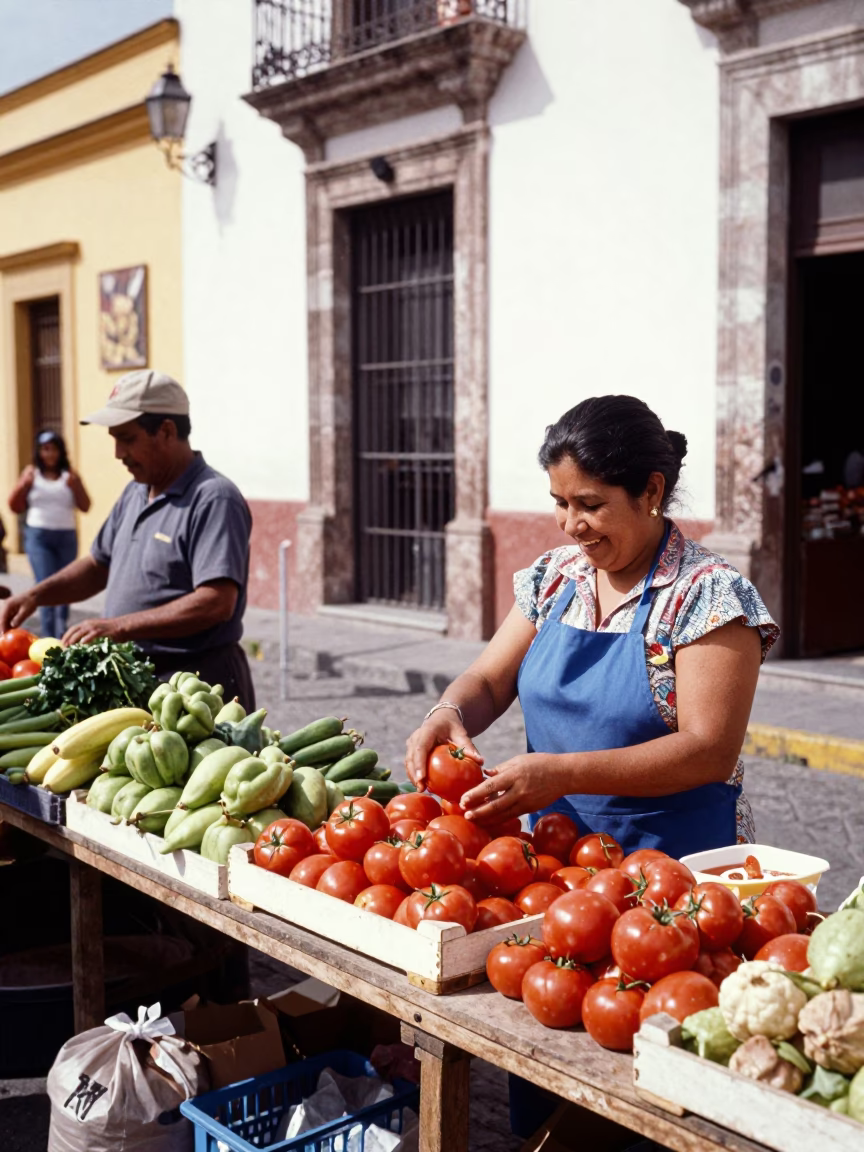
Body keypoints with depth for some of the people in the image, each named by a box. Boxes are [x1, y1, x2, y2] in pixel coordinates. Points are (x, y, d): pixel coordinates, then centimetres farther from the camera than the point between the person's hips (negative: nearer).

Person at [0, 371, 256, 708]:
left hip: (199, 681, -8)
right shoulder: (135, 493, 13)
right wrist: (35, 596, 8)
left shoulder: (213, 499, -16)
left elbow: (217, 602, -25)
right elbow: (99, 565, 24)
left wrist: (119, 626, -24)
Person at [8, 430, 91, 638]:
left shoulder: (70, 475, 5)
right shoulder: (32, 473, 5)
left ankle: (62, 633, 19)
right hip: (38, 537, -1)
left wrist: (76, 486, -12)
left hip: (66, 536, 1)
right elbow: (15, 507, 6)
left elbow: (85, 507, 3)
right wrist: (23, 485, -11)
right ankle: (49, 638, -13)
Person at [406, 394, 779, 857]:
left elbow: (711, 753, -15)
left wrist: (563, 773, -24)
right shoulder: (553, 577, 9)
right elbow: (488, 682, 13)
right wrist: (448, 713, -11)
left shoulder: (708, 593, -9)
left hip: (676, 858, -5)